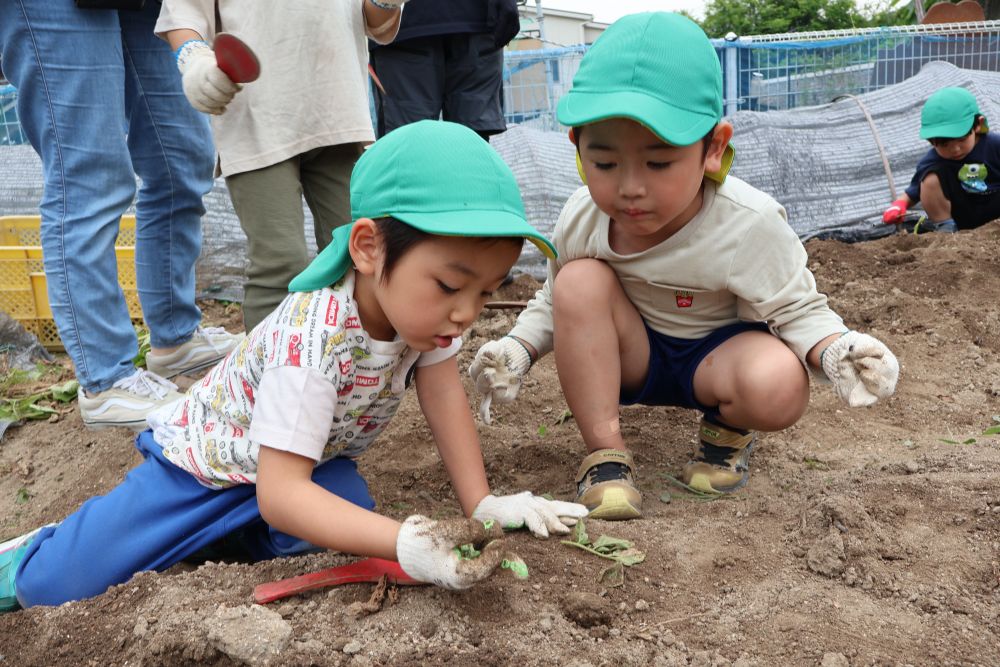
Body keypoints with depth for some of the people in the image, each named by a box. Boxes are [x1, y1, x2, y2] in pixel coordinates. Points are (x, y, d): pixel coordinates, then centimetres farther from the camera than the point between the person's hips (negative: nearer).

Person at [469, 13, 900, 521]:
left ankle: (727, 431, 4)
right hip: (629, 357, 3)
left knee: (779, 388, -36)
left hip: (716, 354, -2)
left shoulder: (748, 225, -27)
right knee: (580, 281, -28)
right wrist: (517, 348, -19)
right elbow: (552, 303, 0)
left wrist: (836, 350, -39)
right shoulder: (581, 219, -17)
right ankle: (604, 453, -18)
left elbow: (797, 310, -17)